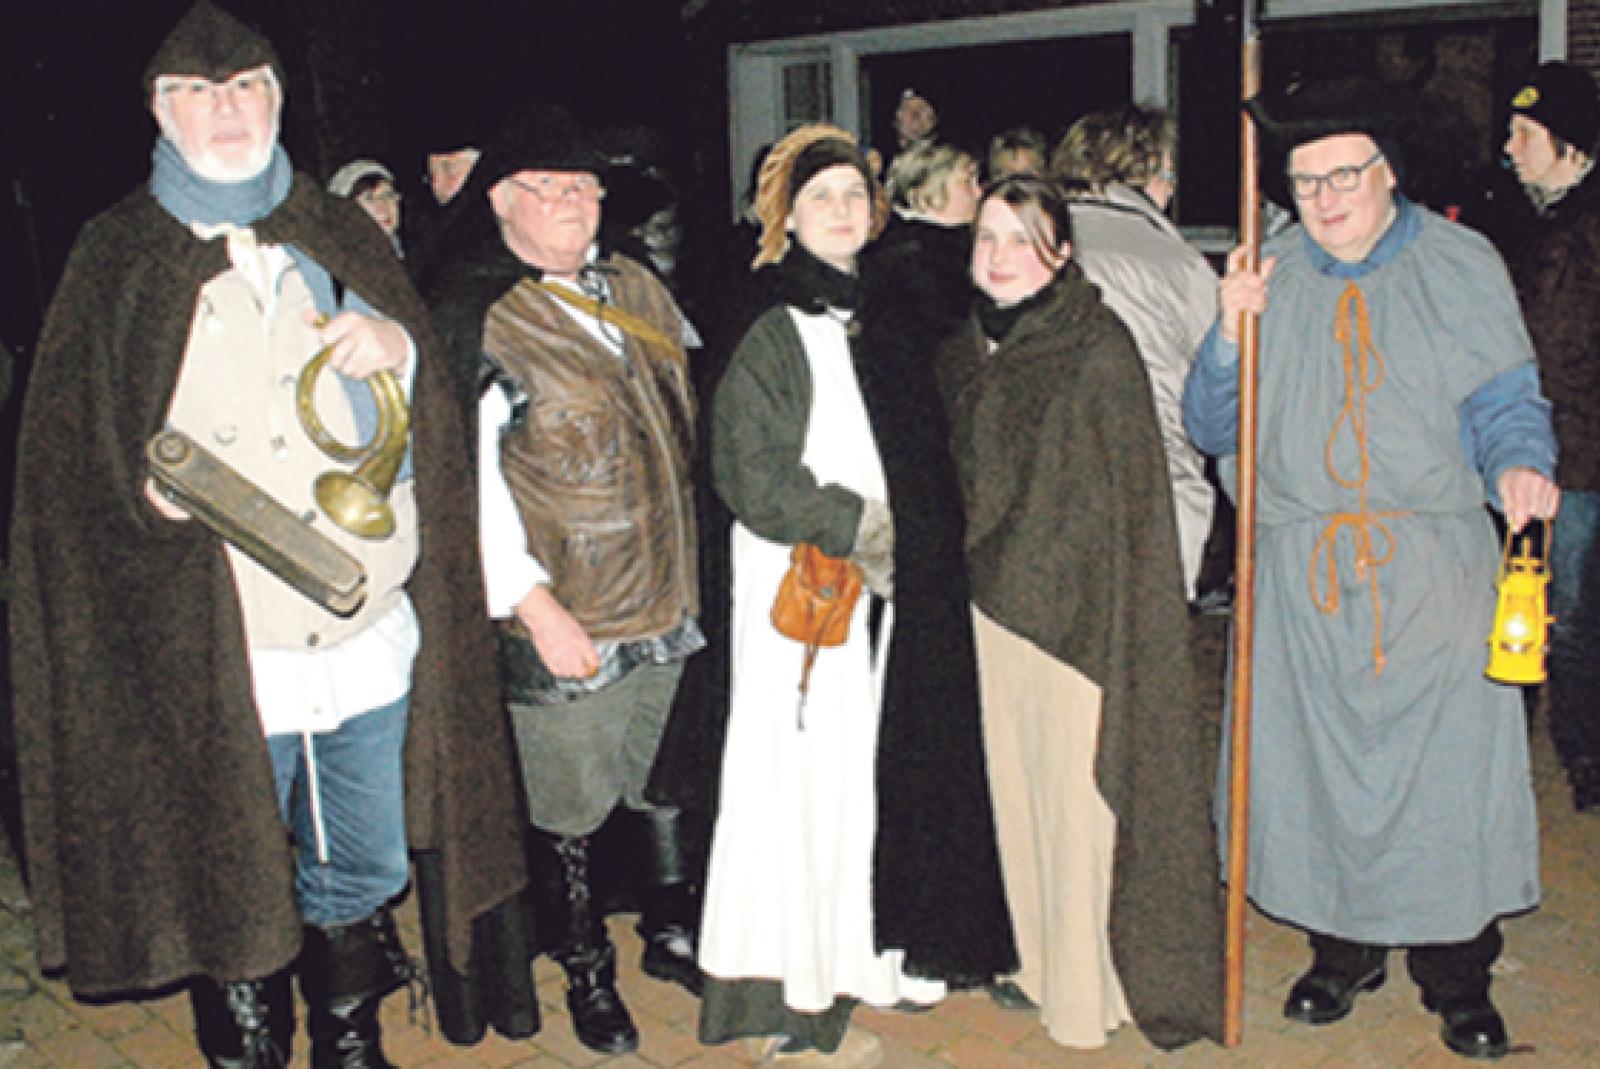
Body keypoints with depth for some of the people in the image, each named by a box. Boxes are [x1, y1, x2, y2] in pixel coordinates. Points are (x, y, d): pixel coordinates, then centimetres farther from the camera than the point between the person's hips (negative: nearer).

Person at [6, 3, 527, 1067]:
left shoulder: (340, 237, 11)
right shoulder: (119, 256, 4)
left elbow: (425, 419, 14)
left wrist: (396, 343, -7)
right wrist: (150, 486, -18)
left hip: (369, 630, 3)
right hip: (213, 651, -3)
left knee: (365, 873, 15)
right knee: (232, 889, 8)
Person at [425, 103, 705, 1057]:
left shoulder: (638, 291, 8)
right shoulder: (477, 318, -12)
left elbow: (687, 417, 19)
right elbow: (468, 480, -16)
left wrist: (694, 570, 17)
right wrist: (534, 604, -20)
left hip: (668, 600, 6)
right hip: (565, 622, -6)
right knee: (569, 807, 9)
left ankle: (674, 932, 40)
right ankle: (588, 971, 30)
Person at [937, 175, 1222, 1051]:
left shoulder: (1098, 349, -9)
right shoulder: (964, 352, 9)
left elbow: (1128, 494, -10)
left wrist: (1103, 608, -13)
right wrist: (969, 571, 12)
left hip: (1075, 610, -6)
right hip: (991, 607, 6)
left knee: (1077, 800, 2)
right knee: (1014, 790, 13)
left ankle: (1088, 994, 17)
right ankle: (1037, 958, 30)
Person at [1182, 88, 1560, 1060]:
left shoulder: (1463, 264, 5)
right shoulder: (1268, 277, 10)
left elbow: (1506, 402, 2)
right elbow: (1213, 429, 7)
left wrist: (1518, 465, -19)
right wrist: (1232, 335, -9)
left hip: (1436, 566, -2)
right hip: (1305, 569, 2)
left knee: (1445, 758, -1)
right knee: (1318, 757, 6)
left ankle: (1458, 975, 17)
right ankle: (1345, 950, 26)